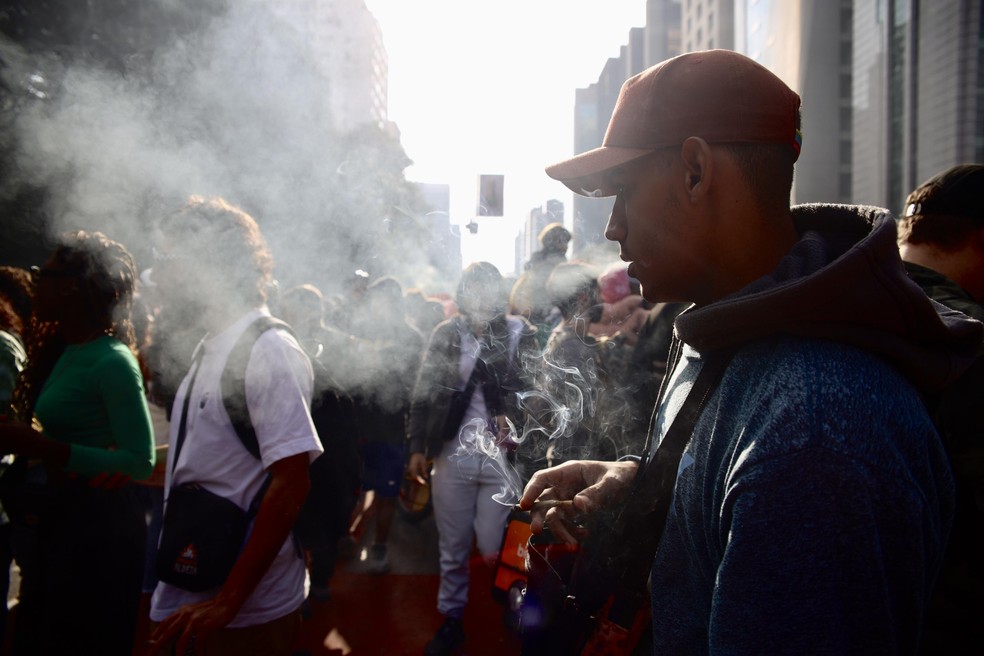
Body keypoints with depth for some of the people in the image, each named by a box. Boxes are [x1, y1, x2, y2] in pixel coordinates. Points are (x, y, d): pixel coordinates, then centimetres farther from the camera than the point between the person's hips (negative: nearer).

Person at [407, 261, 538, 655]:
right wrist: (417, 447, 2)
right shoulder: (445, 334, 4)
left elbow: (532, 387, -4)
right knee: (452, 548, 11)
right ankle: (451, 620, 27)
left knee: (496, 550, -1)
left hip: (501, 456, -1)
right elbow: (423, 393, 6)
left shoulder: (519, 333, 0)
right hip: (453, 455, 2)